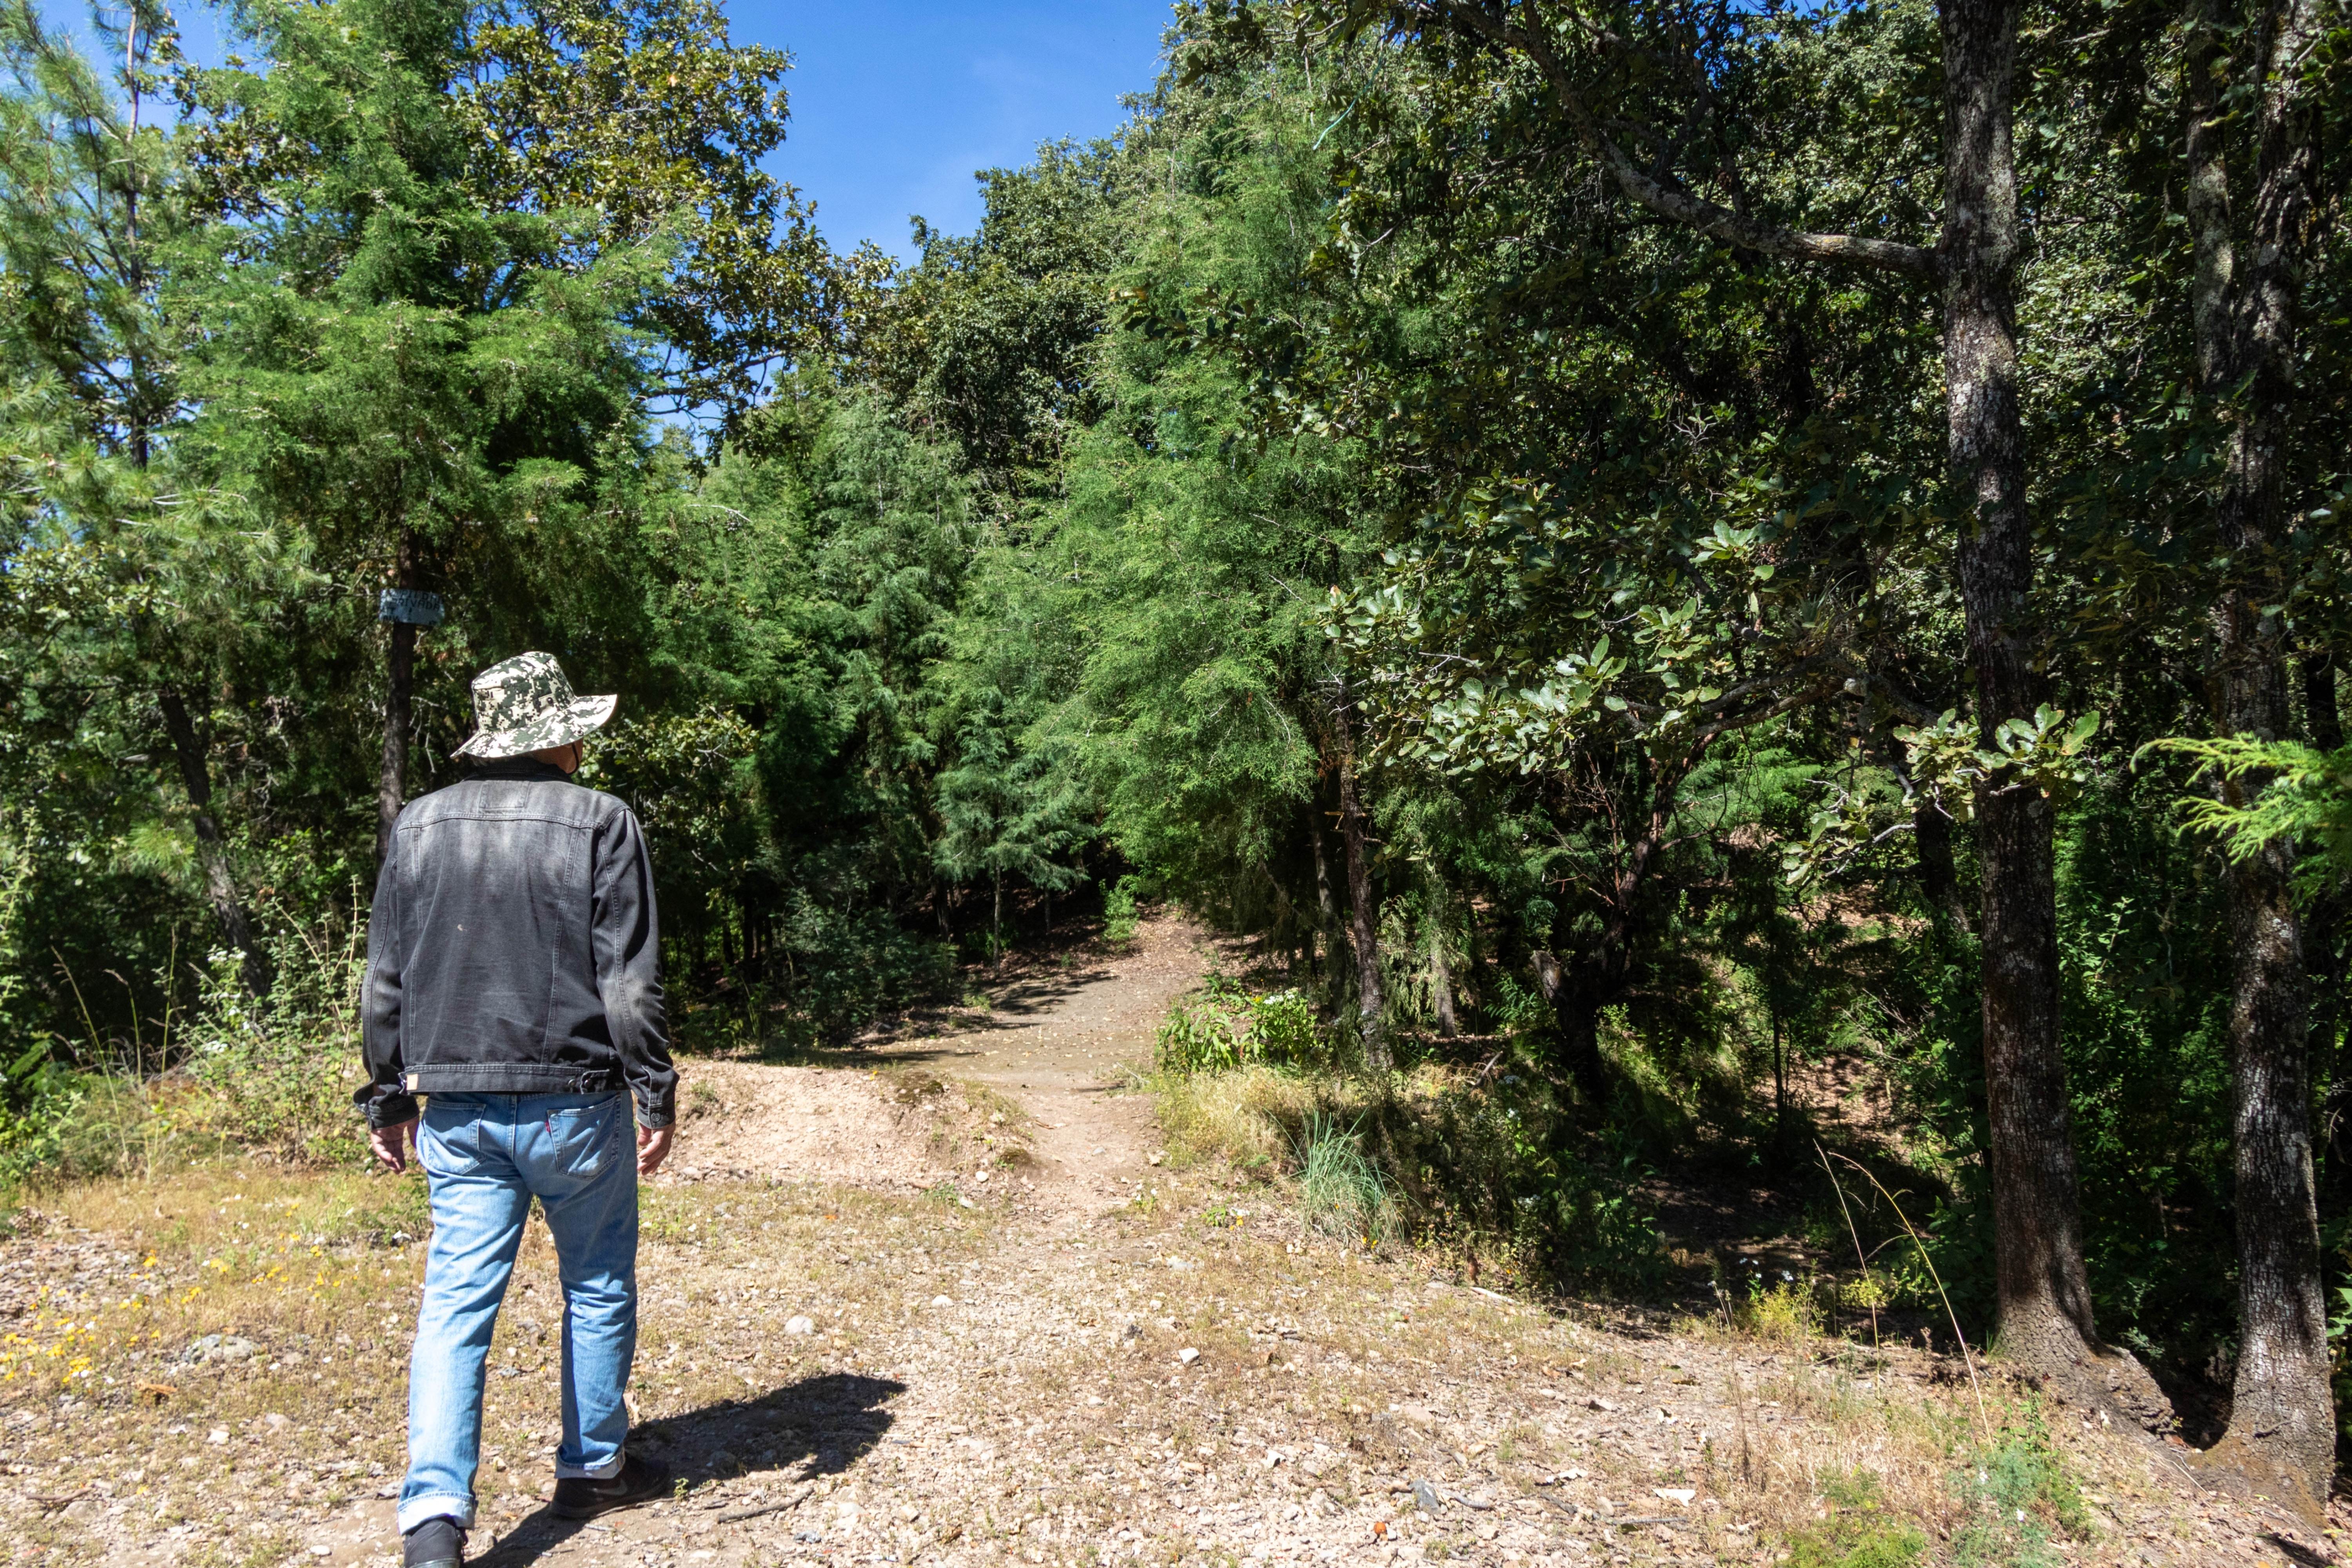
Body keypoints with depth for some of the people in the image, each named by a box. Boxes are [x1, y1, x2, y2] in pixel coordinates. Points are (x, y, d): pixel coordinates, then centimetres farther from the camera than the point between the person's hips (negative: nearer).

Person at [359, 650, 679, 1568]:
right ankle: (593, 1468, 27)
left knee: (455, 1302, 7)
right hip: (573, 1104, -3)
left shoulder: (419, 824, 4)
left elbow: (385, 981, 8)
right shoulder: (602, 824, -9)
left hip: (457, 1110, 4)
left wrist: (387, 1097, 16)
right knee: (598, 1289, 14)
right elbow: (629, 981, -11)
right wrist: (656, 1094, -3)